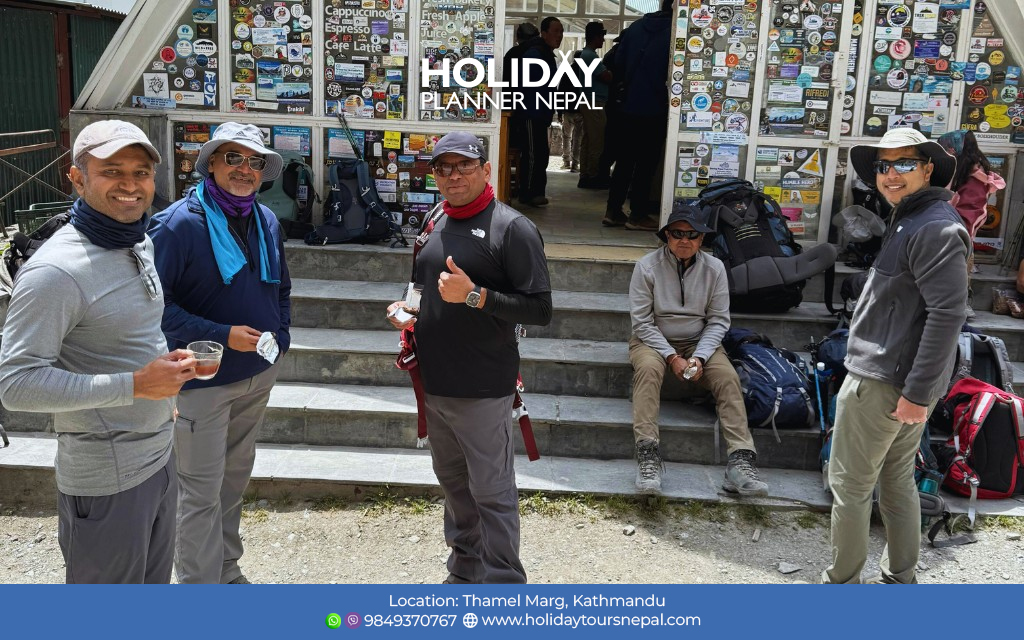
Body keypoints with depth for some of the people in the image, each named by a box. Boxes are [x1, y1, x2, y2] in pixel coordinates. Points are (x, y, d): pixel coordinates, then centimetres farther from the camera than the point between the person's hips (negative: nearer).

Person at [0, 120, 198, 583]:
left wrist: (166, 374, 9)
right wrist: (135, 385, -27)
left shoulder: (140, 245, 6)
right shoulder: (54, 271, -22)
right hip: (106, 479, -8)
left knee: (154, 581, 24)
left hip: (159, 454, 8)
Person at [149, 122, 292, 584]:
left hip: (259, 373, 7)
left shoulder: (267, 222, 5)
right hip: (203, 378, -7)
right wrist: (221, 336, -24)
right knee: (201, 492, 1)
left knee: (236, 476, 20)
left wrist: (280, 338, 7)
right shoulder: (179, 224, -17)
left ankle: (226, 569, 38)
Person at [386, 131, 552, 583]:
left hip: (481, 389, -8)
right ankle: (465, 571, 36)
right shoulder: (434, 225, 12)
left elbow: (539, 310, -16)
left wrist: (474, 295, -25)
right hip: (433, 383, 8)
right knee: (453, 482, 20)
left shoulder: (512, 228, -11)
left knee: (492, 493, 0)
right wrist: (405, 308, 6)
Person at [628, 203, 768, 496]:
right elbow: (641, 321, -11)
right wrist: (672, 357, -20)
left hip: (699, 342, 3)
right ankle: (648, 456, -40)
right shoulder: (647, 266, -10)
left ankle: (741, 460, -29)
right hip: (653, 340, -2)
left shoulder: (714, 268, -3)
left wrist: (699, 357, -17)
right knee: (648, 368, -34)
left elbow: (718, 320, -1)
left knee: (728, 376, -23)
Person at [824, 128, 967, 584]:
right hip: (901, 382, 10)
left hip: (881, 384, -10)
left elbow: (947, 314, -24)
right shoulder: (908, 221, 16)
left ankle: (842, 581, 10)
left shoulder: (935, 228, -17)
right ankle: (900, 577, 28)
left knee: (849, 485, -1)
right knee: (897, 482, 17)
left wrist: (918, 392, -23)